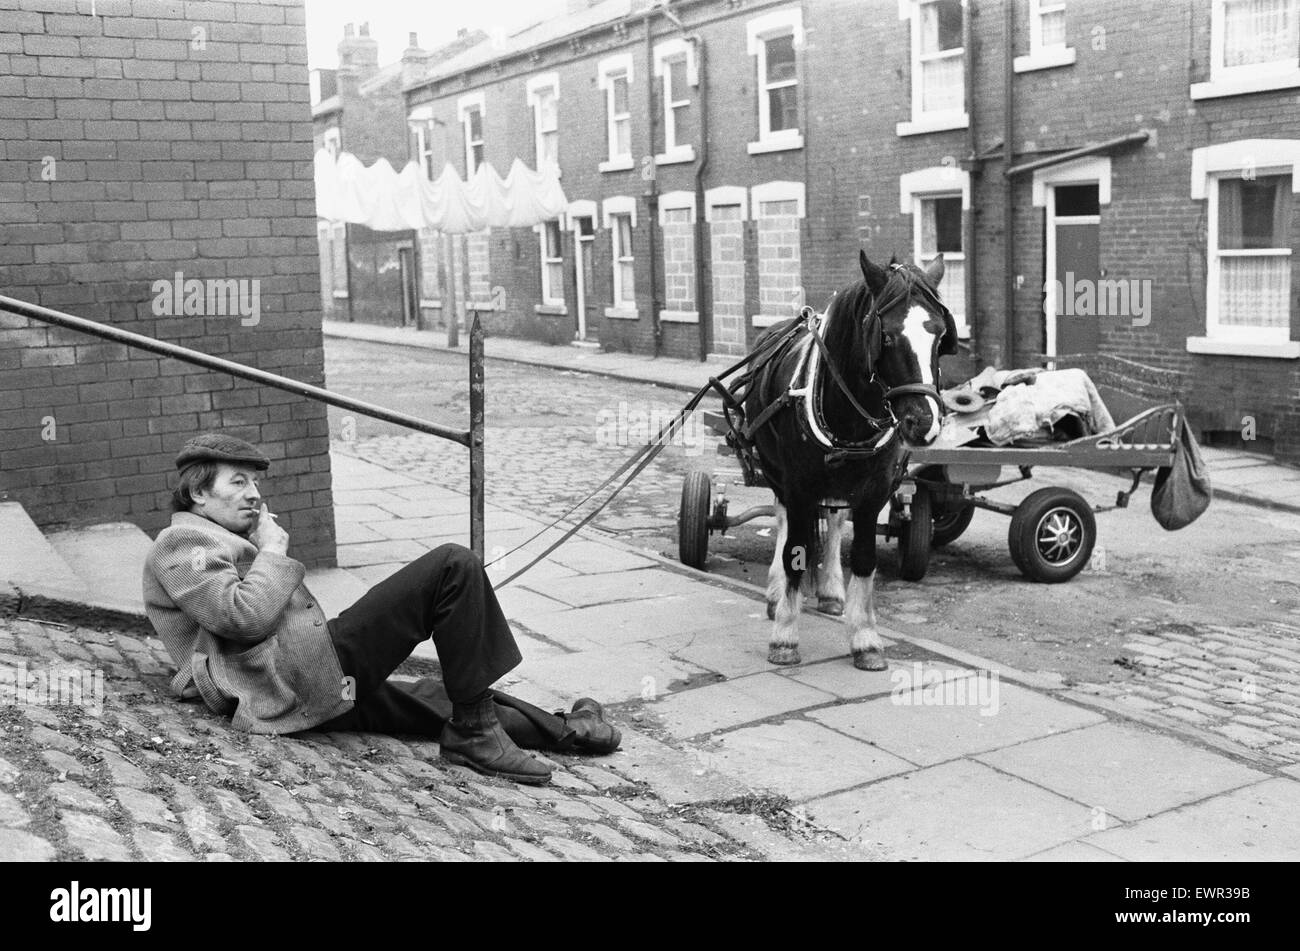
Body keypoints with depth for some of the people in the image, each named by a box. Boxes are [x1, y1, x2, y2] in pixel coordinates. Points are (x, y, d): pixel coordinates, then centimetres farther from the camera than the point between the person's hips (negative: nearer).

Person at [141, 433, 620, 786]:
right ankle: (476, 734, -12)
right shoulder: (181, 543, -1)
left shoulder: (217, 540, 31)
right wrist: (274, 551, -3)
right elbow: (245, 617, -16)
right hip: (302, 672, -11)